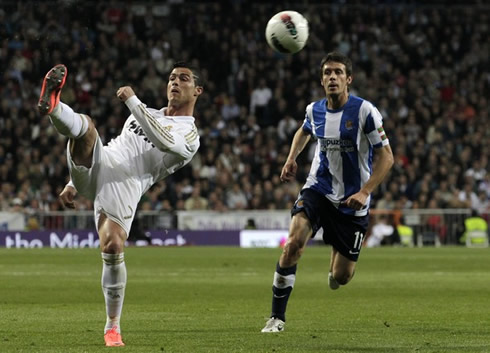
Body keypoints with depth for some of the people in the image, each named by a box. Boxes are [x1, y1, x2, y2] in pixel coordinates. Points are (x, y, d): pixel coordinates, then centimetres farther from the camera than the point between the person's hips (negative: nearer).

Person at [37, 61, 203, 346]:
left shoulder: (190, 135, 8)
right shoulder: (147, 115, 29)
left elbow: (163, 141, -16)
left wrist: (132, 100, -14)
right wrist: (74, 183, 23)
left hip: (122, 189, -5)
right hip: (94, 169, 5)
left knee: (113, 248, -22)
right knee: (85, 125, -22)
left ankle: (113, 327, -3)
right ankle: (52, 106, -58)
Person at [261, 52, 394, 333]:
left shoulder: (365, 111, -15)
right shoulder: (315, 110, 0)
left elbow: (386, 156, -13)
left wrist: (364, 192, -23)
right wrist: (292, 158, 9)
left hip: (352, 201, -2)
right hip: (318, 190, 2)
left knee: (341, 277, 3)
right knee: (294, 244, -25)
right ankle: (277, 316, -15)